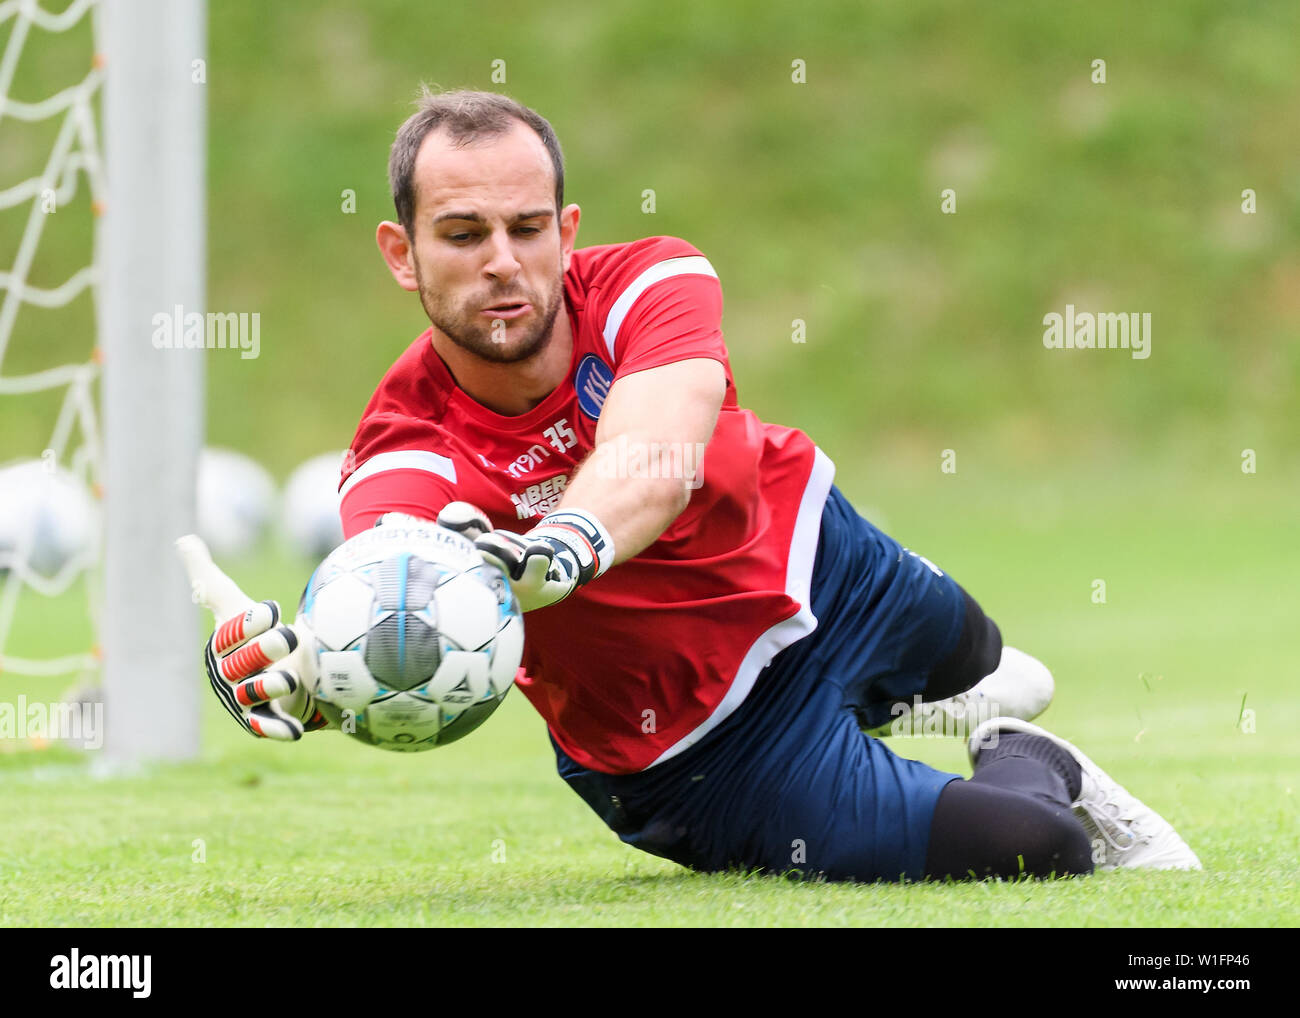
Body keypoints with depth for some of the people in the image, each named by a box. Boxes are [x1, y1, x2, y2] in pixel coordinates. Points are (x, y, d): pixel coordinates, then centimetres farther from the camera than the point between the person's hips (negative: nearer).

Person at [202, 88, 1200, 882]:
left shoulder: (650, 283, -25)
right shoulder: (409, 455, -31)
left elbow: (654, 461, -47)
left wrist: (561, 546, -70)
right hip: (698, 758, -4)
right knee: (1037, 851, -9)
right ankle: (1036, 770, 27)